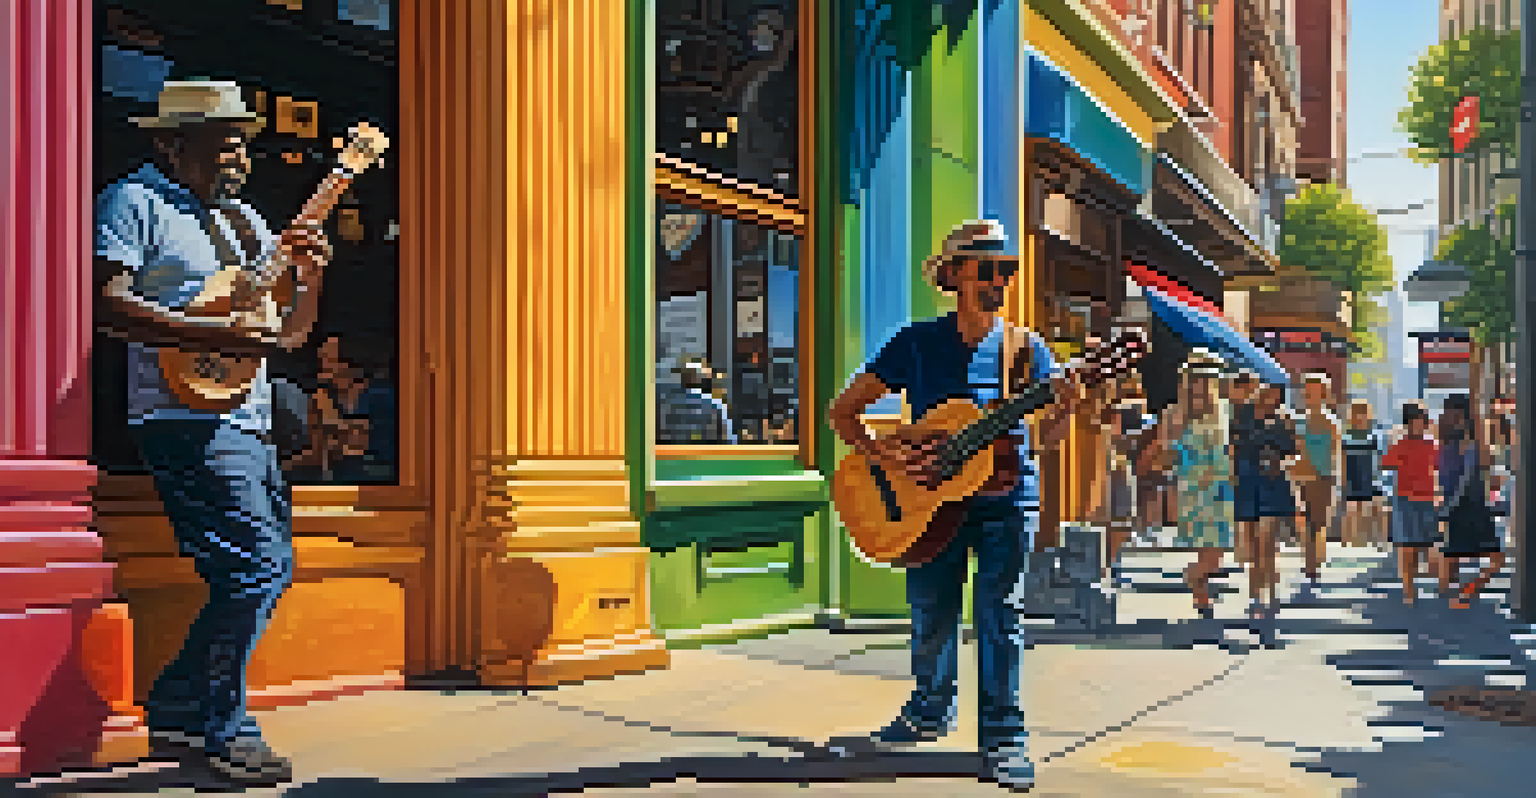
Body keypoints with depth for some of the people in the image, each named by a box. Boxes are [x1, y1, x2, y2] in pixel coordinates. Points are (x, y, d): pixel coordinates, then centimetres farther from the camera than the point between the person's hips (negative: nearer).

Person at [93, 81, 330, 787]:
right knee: (258, 563, -15)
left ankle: (175, 710, 22)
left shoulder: (245, 220, 22)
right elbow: (106, 302, -16)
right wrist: (212, 335, -22)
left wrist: (308, 274, 2)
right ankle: (218, 731, -1)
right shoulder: (135, 202, 0)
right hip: (187, 418, -9)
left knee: (266, 566, 9)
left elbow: (291, 333, 21)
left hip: (249, 424, 9)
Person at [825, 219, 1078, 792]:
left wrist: (1063, 411, -21)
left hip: (1006, 495, 0)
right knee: (931, 614, 9)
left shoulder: (1025, 348, 3)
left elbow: (1046, 436, 1)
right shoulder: (917, 343, 1)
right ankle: (930, 712, 32)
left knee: (1001, 614, -2)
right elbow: (844, 411, 1)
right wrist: (881, 454, -16)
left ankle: (1003, 737, 9)